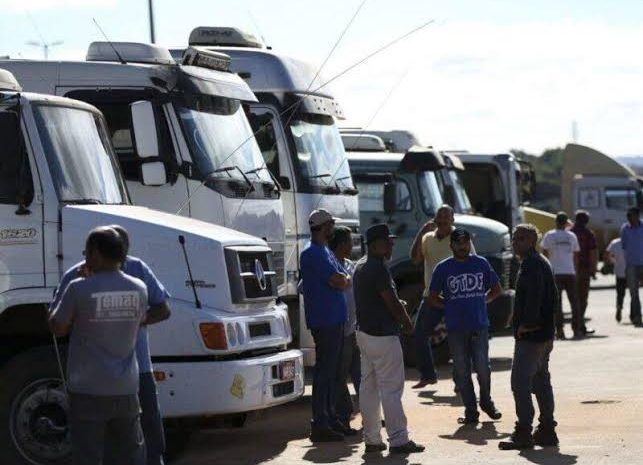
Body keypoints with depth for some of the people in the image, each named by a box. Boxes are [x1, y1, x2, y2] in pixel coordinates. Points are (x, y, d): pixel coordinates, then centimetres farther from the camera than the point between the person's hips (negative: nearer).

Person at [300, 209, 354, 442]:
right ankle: (319, 425, -6)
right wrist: (345, 279, 1)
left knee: (332, 371, 14)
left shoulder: (325, 252, 18)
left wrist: (342, 279, -2)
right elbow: (340, 282, -19)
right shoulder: (313, 253, -14)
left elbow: (345, 280, 18)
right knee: (324, 371, -8)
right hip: (324, 320, -10)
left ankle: (331, 419, 21)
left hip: (335, 320, 10)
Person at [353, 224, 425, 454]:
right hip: (383, 336, -10)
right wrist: (407, 322, -2)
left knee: (368, 387, 11)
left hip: (364, 332, 10)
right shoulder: (378, 268, -18)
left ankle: (371, 439, 14)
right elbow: (392, 302, -18)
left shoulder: (360, 266, 13)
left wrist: (398, 306, 12)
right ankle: (398, 439, -6)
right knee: (391, 388, -7)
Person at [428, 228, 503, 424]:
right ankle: (470, 410, 11)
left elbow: (497, 289, 17)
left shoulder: (481, 264, 6)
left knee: (482, 367, -2)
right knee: (462, 371, 2)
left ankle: (486, 401, 21)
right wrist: (451, 306, -2)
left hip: (479, 325, 0)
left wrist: (482, 301, 4)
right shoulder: (443, 268, 2)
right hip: (455, 327, 0)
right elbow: (433, 298, 8)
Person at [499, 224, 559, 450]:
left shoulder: (530, 264, -15)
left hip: (529, 336, -11)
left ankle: (523, 433, -9)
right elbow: (552, 296, 23)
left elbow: (534, 294, -25)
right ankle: (547, 431, 18)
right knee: (541, 381, 14)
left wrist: (526, 324, -19)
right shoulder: (542, 262, 18)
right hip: (544, 334, 11)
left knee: (520, 382, -9)